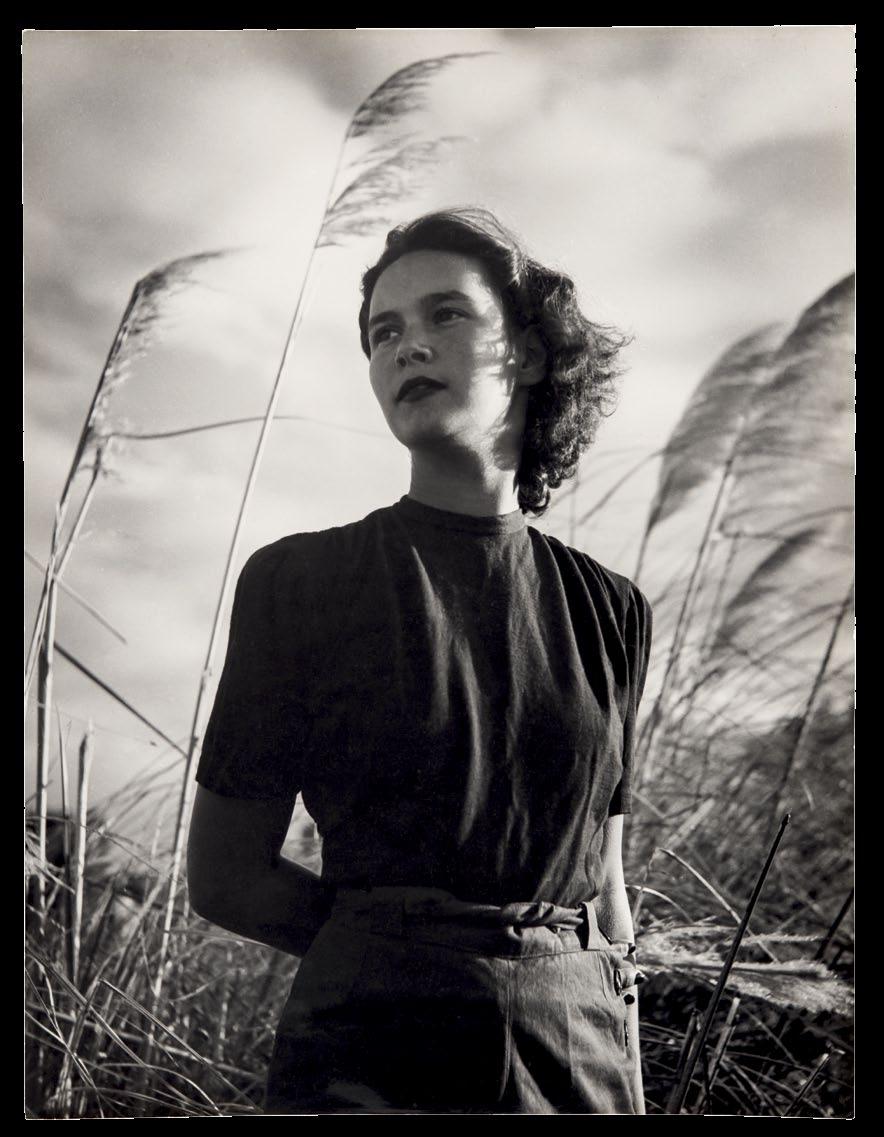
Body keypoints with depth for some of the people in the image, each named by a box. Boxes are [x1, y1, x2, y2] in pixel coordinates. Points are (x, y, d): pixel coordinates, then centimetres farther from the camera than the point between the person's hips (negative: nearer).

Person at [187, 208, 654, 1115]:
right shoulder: (297, 584, -2)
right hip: (368, 1065, -2)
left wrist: (630, 1091, 9)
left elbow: (604, 885, 12)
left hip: (578, 1065, 3)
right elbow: (224, 875, 0)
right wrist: (398, 948, -3)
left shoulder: (609, 611, 6)